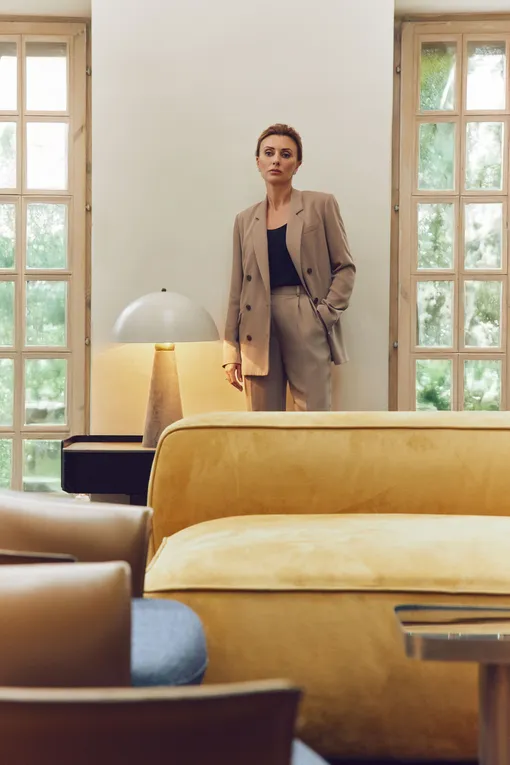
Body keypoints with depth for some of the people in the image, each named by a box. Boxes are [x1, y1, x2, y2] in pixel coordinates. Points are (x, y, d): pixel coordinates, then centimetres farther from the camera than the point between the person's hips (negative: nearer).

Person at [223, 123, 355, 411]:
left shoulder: (321, 205, 6)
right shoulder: (245, 220, 15)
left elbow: (345, 267, 5)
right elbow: (238, 289, 13)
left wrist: (326, 314, -9)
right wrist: (232, 350, 8)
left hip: (307, 326, -3)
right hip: (259, 330, 3)